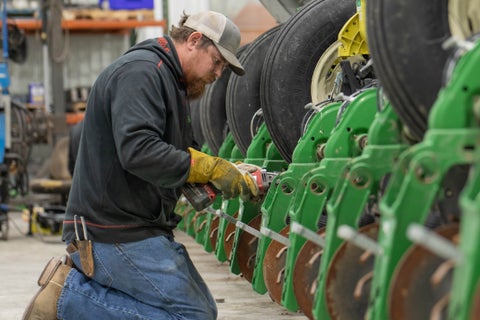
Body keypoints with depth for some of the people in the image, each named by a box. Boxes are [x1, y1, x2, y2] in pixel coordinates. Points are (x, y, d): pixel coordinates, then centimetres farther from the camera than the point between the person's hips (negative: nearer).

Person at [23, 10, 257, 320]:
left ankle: (77, 280, 8)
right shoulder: (140, 70, -14)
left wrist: (236, 176, 5)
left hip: (141, 227, 11)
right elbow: (138, 151, -27)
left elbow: (176, 155, 20)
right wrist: (209, 169, -20)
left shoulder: (168, 79, 21)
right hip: (113, 231, -11)